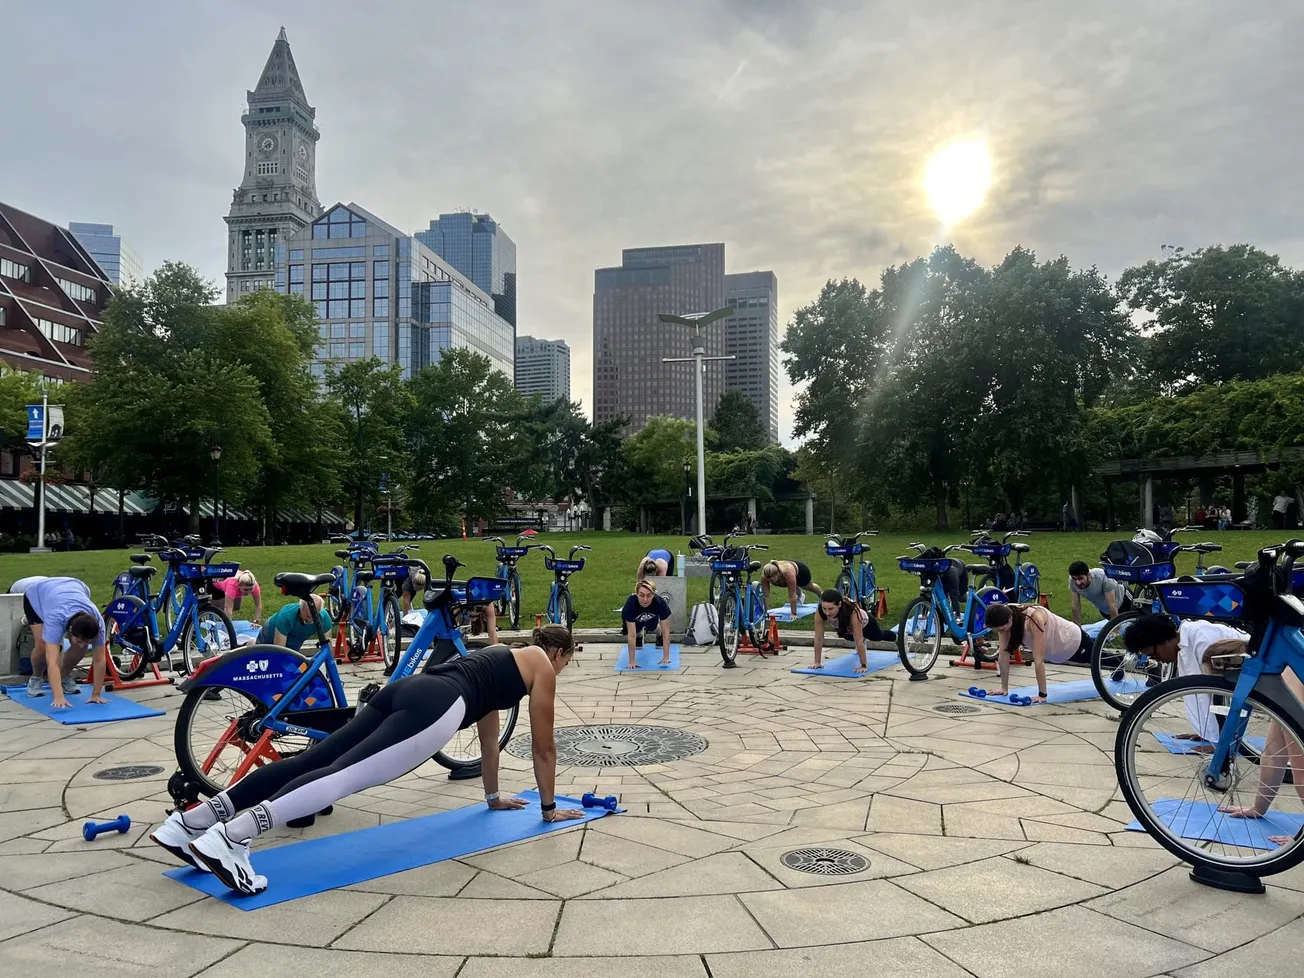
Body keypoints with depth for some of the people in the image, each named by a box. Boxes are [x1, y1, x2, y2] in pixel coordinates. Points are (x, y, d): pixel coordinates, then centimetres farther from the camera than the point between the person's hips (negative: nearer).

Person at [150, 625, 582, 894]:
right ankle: (231, 837, -41)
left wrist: (494, 797, 55)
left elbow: (488, 735, 47)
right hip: (435, 706, -8)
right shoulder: (541, 666, 19)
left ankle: (191, 822, -13)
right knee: (346, 774, -23)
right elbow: (544, 747, 21)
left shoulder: (499, 656, 40)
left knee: (312, 760, -4)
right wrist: (549, 806, 33)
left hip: (404, 690, 8)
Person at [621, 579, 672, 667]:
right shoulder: (630, 603, -43)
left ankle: (659, 634, 27)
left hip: (651, 619, 1)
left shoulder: (661, 603, -39)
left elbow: (666, 631, -34)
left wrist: (666, 657, -37)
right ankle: (639, 636, 26)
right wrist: (632, 661, -40)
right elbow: (631, 635, -41)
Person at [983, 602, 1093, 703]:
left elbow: (1038, 660, -45)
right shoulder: (1005, 619, -26)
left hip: (1074, 640, -6)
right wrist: (1004, 688, -21)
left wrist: (1042, 695, -44)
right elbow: (1003, 653, -22)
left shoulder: (1034, 618, -45)